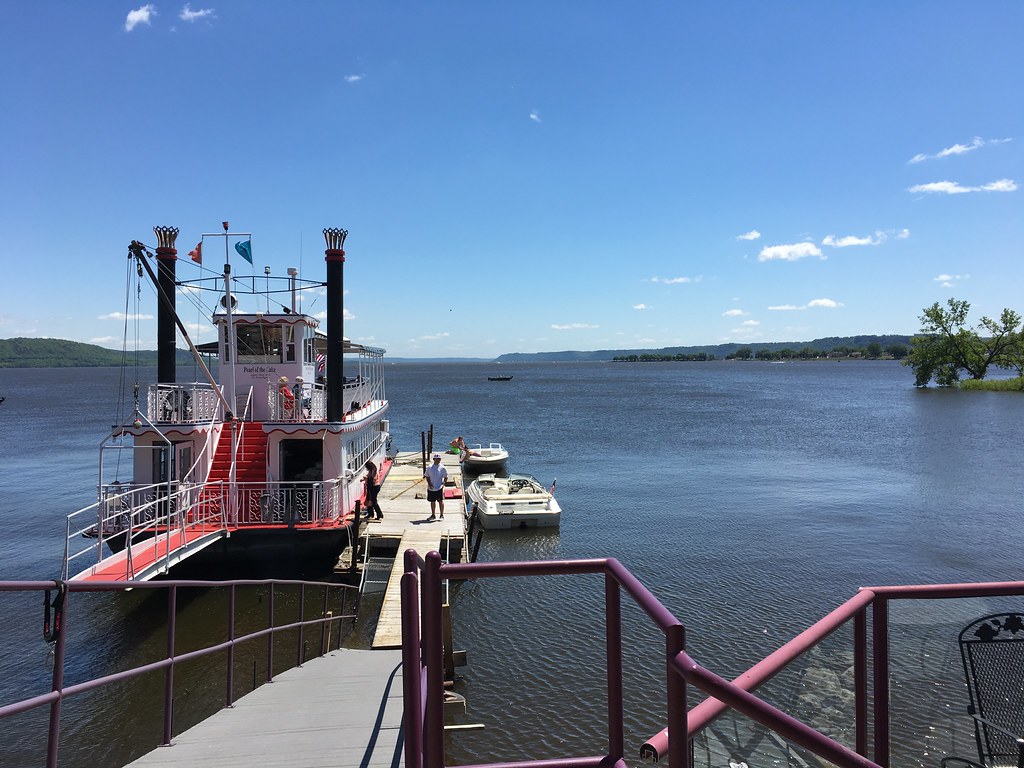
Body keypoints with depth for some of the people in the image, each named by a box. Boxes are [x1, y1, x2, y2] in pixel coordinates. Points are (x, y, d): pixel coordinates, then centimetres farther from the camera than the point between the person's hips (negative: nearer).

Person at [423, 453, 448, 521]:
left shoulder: (442, 467, -4)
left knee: (441, 501, -1)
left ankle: (442, 515, 11)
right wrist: (429, 483, -7)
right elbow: (427, 476, 6)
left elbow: (446, 476, 3)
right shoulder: (430, 467, 0)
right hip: (431, 487, 3)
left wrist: (443, 483, -9)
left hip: (439, 487, -2)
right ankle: (433, 515, 25)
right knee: (432, 501, 13)